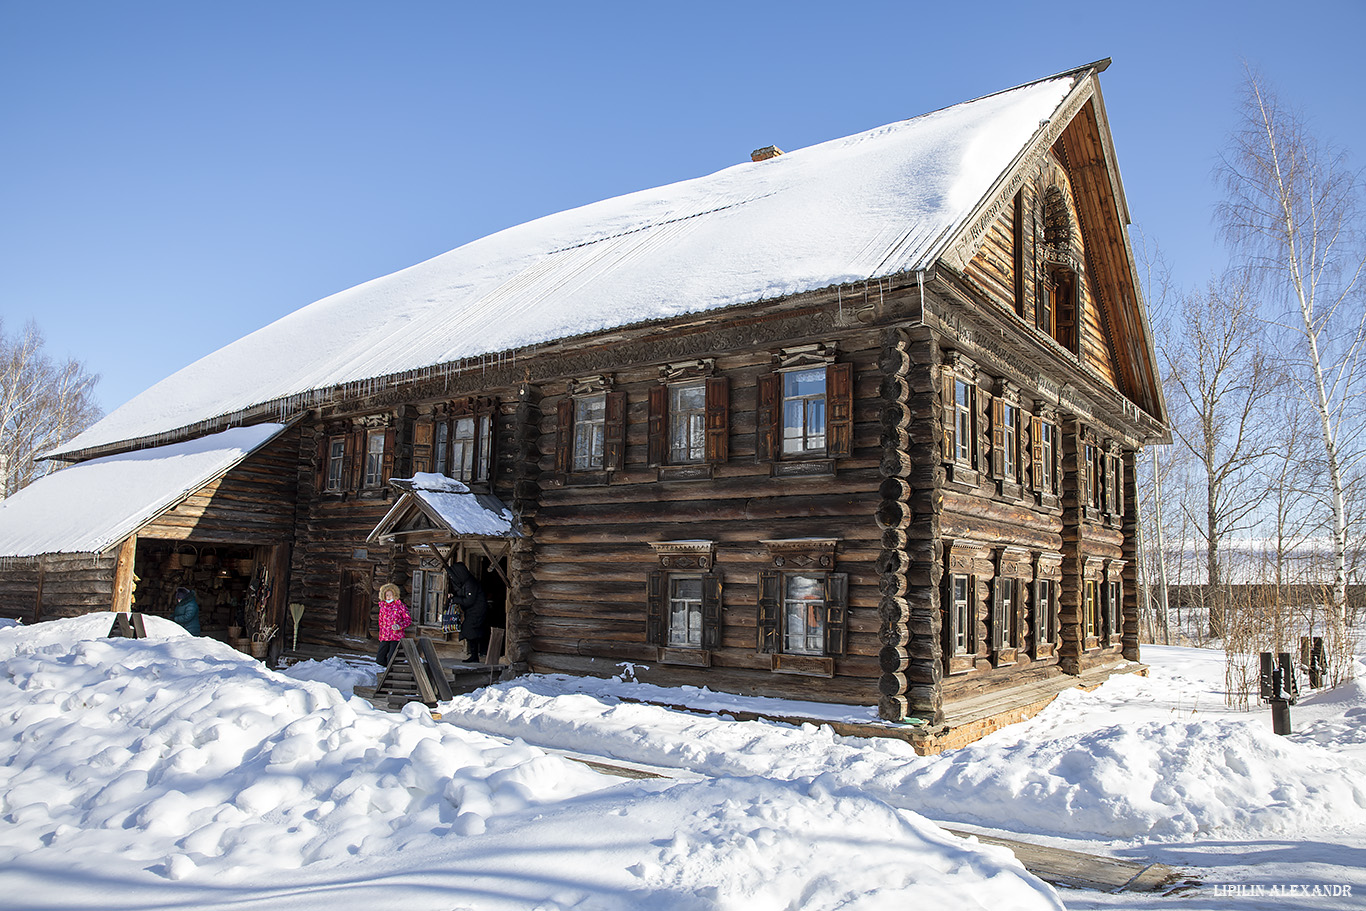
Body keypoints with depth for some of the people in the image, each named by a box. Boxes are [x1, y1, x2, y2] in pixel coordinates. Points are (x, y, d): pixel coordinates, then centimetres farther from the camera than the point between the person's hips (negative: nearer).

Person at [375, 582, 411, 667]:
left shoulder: (400, 605, -3)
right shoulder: (383, 606, 11)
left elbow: (408, 619, -3)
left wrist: (399, 626, -18)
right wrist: (381, 636, 18)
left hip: (396, 637, -5)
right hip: (385, 637, 5)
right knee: (379, 659, 1)